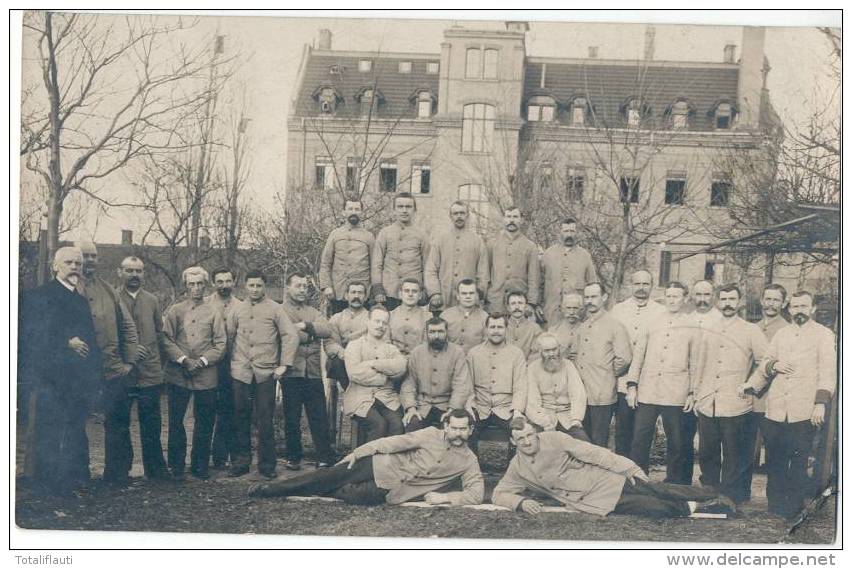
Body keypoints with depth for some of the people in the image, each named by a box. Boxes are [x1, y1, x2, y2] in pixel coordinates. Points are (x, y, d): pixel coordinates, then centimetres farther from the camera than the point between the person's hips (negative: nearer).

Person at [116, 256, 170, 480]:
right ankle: (121, 469, 16)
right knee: (119, 423, 5)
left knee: (151, 424, 7)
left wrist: (160, 367, 16)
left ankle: (155, 469, 17)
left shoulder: (153, 301, 12)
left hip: (150, 375, 3)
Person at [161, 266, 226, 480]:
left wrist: (203, 361, -9)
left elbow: (220, 344, 4)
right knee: (175, 421, 1)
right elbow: (166, 339, 0)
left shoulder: (214, 312, 9)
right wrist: (183, 359, -11)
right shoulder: (175, 311, 9)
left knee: (204, 422, 4)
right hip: (178, 374, 0)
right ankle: (176, 466, 12)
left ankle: (200, 465, 15)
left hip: (206, 375, 0)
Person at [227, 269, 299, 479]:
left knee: (265, 421, 0)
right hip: (240, 373, 3)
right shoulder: (238, 310, 10)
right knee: (240, 419, 6)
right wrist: (229, 360, 7)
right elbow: (228, 336, 16)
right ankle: (240, 462, 16)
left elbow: (291, 335, -2)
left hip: (266, 373, -2)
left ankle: (267, 465, 9)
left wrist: (284, 364, -6)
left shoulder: (275, 309, 2)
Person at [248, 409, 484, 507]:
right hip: (380, 467, 1)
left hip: (389, 491, 0)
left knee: (348, 495, -22)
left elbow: (477, 493, -10)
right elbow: (396, 442, -3)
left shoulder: (468, 462, -4)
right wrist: (358, 452, -7)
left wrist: (446, 497, -22)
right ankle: (269, 488, 0)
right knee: (327, 478, -11)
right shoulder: (431, 435, -3)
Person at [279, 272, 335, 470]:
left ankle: (325, 458, 2)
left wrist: (306, 326, -11)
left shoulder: (313, 312, 18)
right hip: (291, 372, -3)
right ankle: (293, 458, 15)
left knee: (319, 417, 1)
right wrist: (312, 334, -7)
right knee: (292, 418, 5)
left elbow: (327, 330, 1)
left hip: (313, 372, 4)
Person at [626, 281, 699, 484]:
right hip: (647, 393, 1)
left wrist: (692, 393, 1)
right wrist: (632, 385, 5)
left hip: (676, 396, -1)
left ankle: (674, 485, 17)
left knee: (676, 443, 5)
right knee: (640, 440, 0)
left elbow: (695, 364, 7)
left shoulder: (692, 328, 6)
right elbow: (638, 355, 12)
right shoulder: (651, 324, 10)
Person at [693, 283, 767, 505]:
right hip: (707, 407, 4)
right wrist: (697, 397, 16)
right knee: (707, 455, 9)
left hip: (736, 407, -4)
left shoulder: (751, 331, 0)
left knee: (734, 460, 0)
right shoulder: (709, 332, 13)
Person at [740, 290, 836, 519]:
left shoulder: (824, 335, 4)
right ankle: (774, 511, 16)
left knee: (799, 462, -1)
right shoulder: (781, 334, 18)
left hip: (804, 413, -4)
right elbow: (764, 364, 24)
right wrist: (773, 365, 1)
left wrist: (821, 403, -13)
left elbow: (828, 373, -3)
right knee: (774, 462, 6)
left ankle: (792, 513, 9)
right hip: (775, 411, 4)